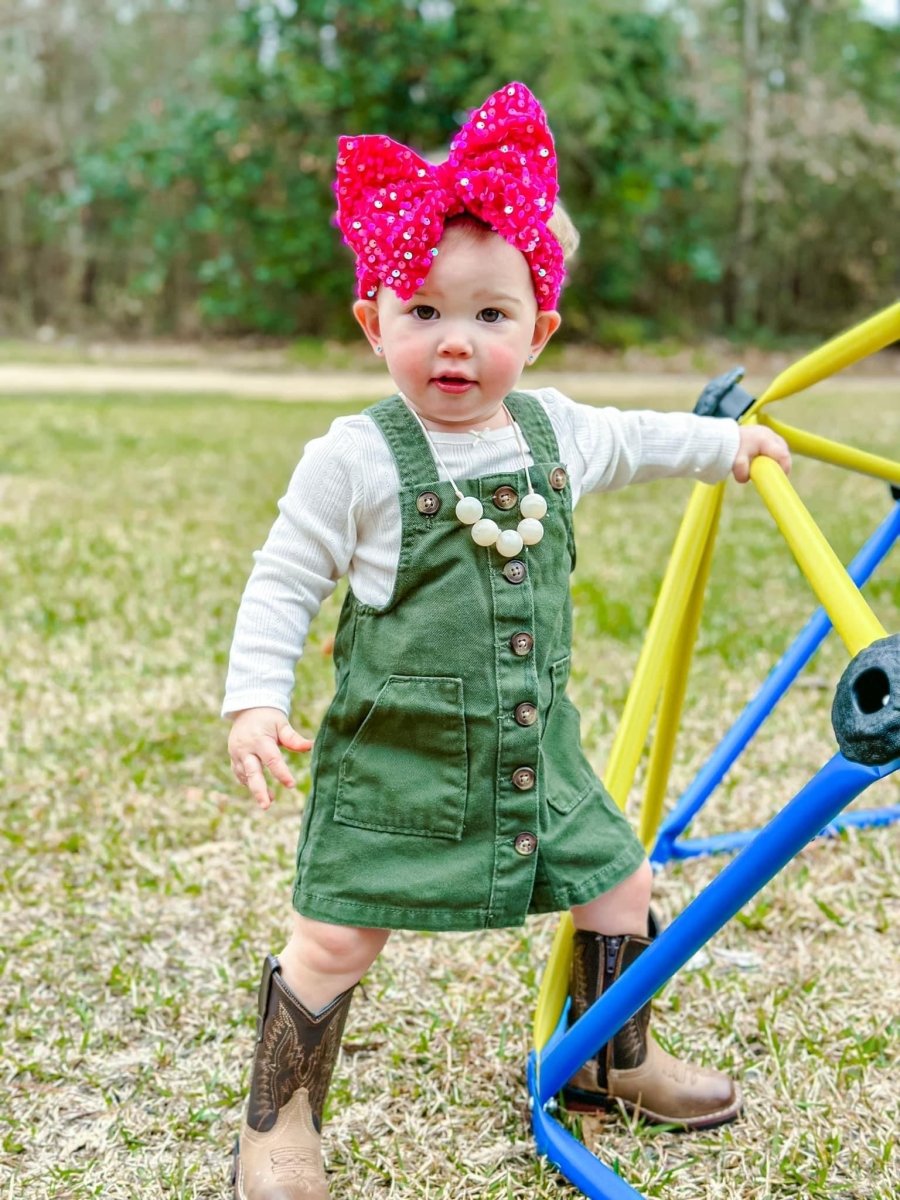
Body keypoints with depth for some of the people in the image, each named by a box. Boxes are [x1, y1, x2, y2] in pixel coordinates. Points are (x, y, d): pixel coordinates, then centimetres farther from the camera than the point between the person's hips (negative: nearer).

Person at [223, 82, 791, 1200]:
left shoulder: (554, 429, 1)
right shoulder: (355, 460, -15)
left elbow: (633, 439, 24)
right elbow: (284, 581, -8)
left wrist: (729, 441, 34)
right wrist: (255, 699, -17)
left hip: (536, 750, 6)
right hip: (396, 760, -5)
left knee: (619, 886, 16)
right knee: (335, 940, -6)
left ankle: (612, 1060, 42)